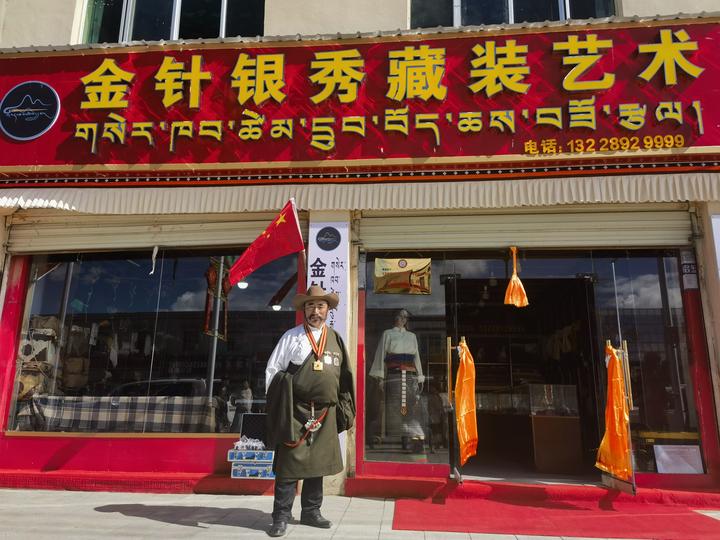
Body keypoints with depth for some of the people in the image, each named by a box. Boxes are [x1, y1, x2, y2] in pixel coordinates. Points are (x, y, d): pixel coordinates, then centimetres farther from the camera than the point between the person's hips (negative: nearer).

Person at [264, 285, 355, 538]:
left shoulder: (336, 340, 9)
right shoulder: (291, 336, -1)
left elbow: (343, 377, 14)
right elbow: (272, 370, 1)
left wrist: (343, 408, 11)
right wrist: (278, 402, -2)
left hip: (325, 414, 4)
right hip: (295, 412, -4)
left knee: (318, 463, 12)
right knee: (289, 465, -1)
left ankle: (311, 512, 26)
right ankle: (281, 517, 10)